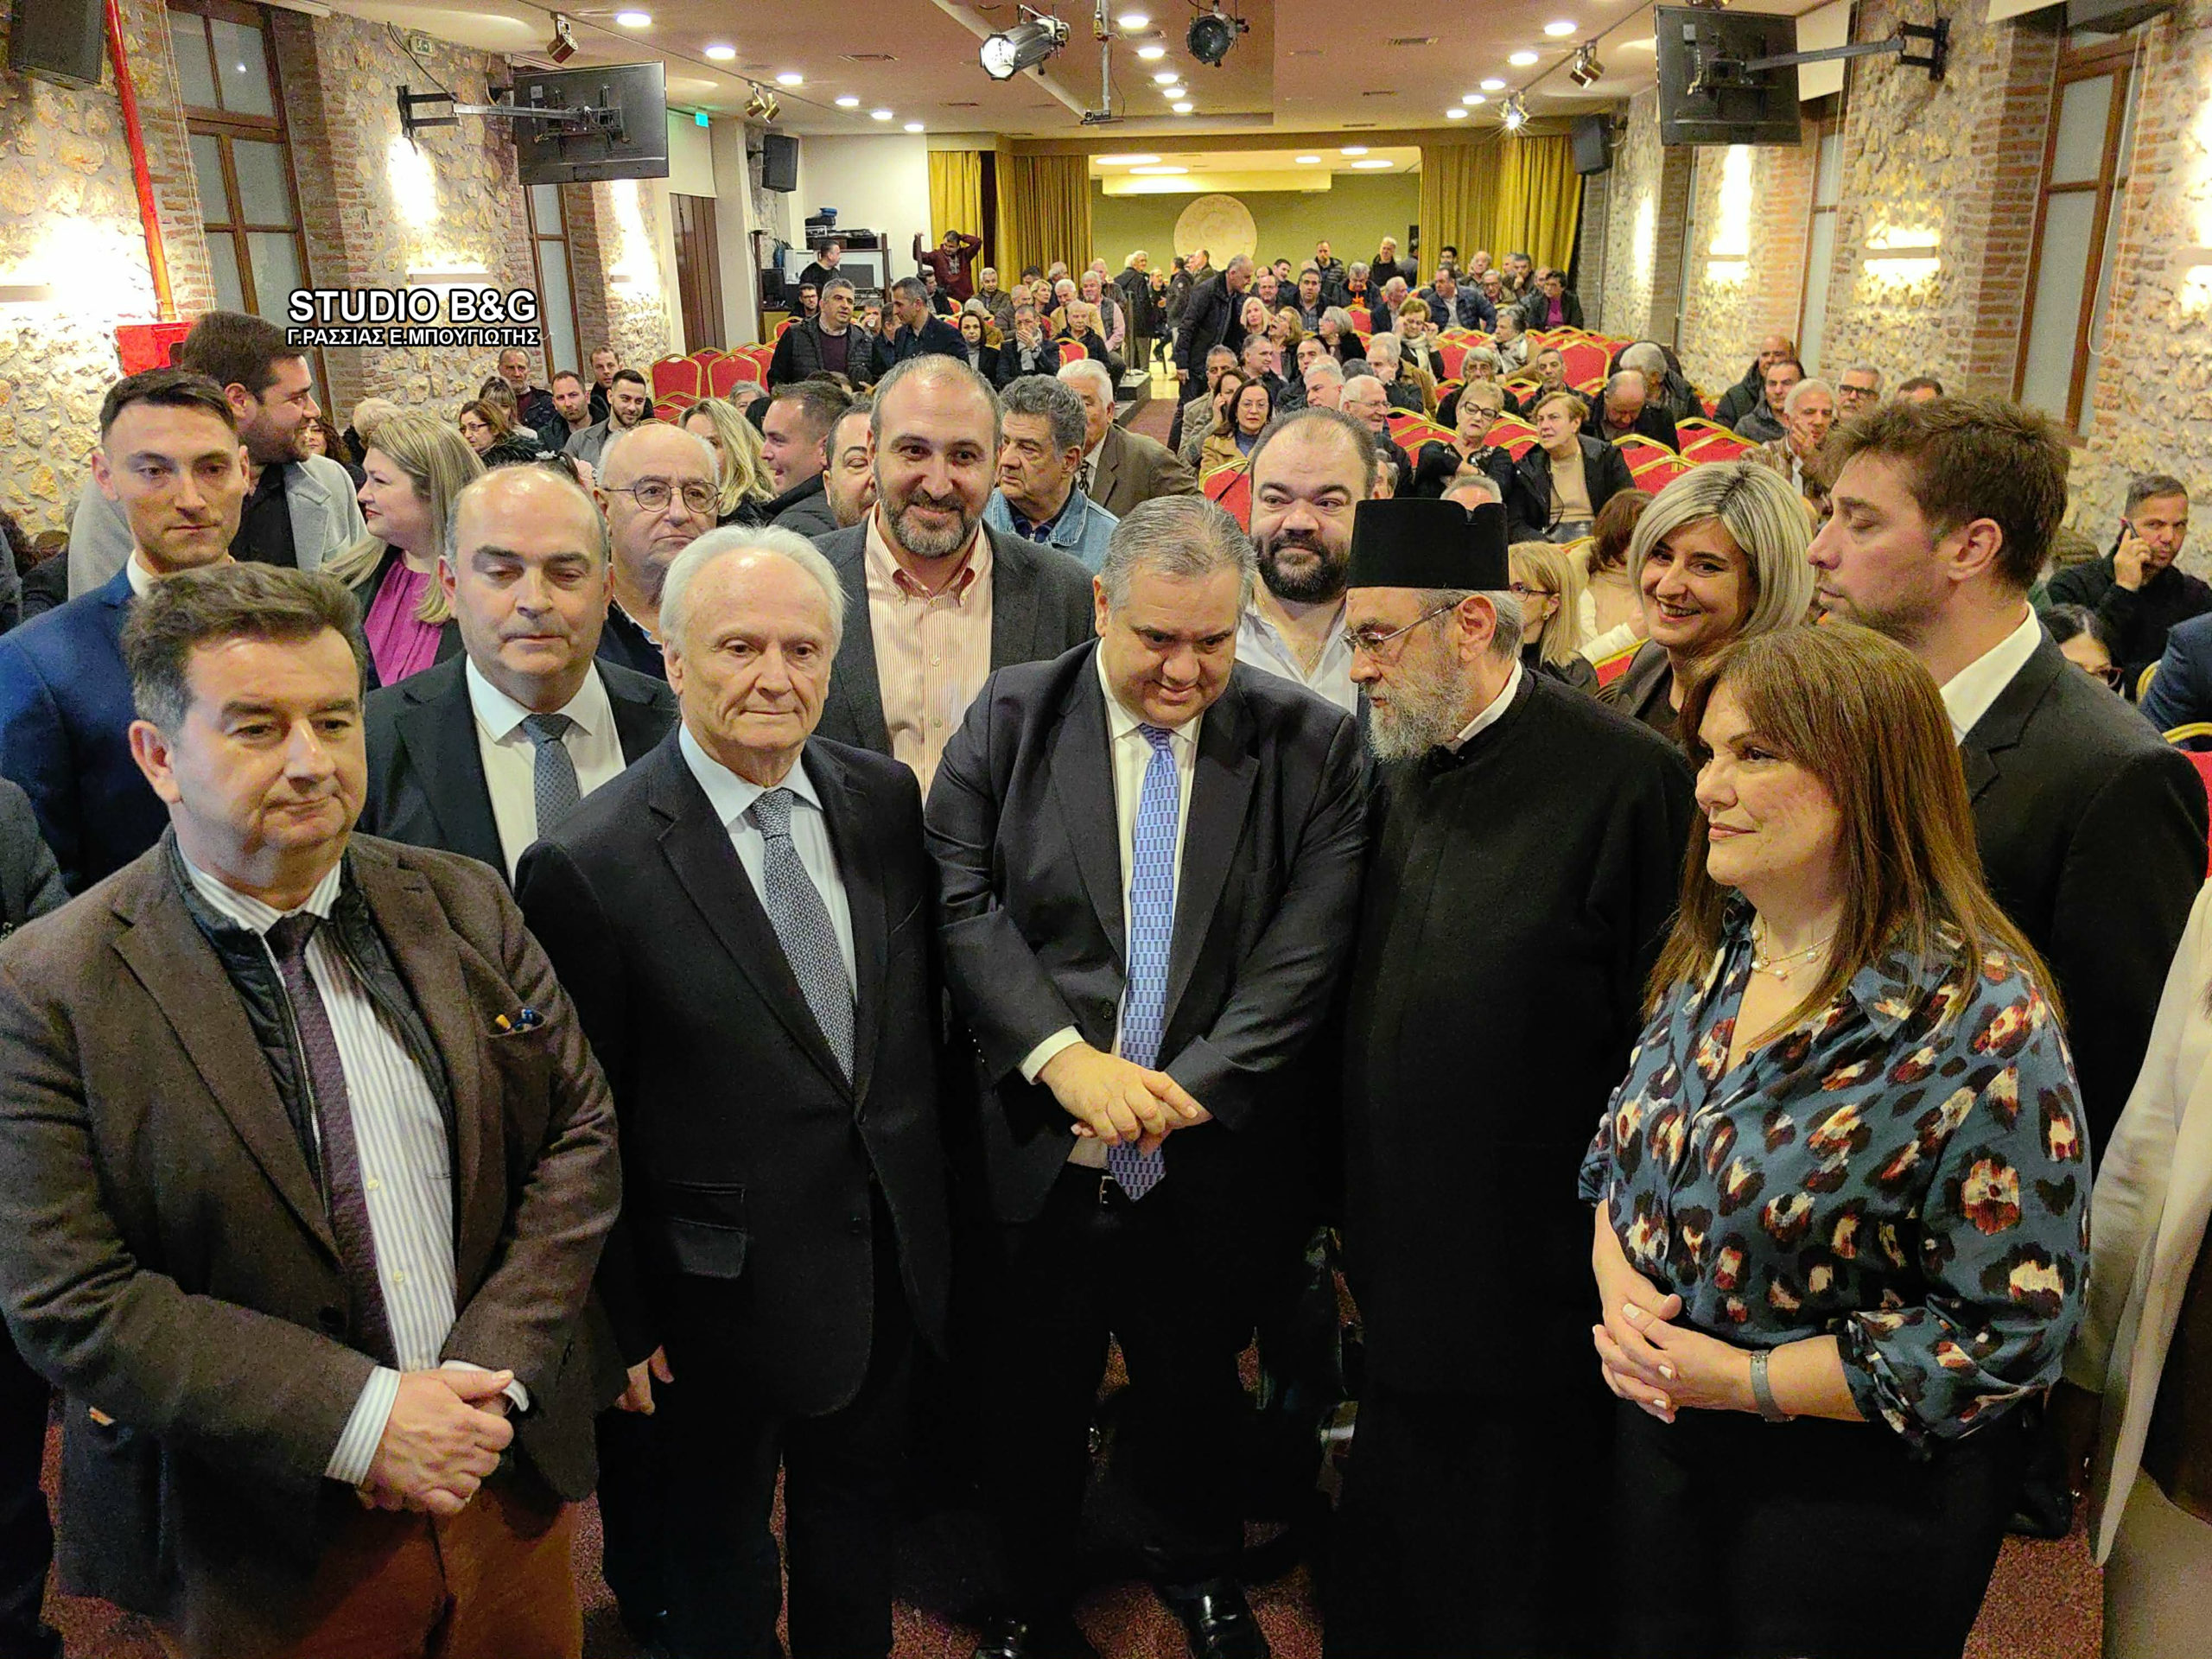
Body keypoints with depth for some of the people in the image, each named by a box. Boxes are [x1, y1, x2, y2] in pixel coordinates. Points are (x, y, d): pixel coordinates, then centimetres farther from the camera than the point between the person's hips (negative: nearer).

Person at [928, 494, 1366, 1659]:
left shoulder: (1310, 744, -5)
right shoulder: (1011, 717, -3)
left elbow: (1306, 948, -9)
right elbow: (962, 900, -8)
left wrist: (1185, 1089, -17)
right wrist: (1063, 1058, -19)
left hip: (1211, 1156, 1)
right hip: (1039, 1147, 0)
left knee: (1194, 1388, 21)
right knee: (1034, 1396, 17)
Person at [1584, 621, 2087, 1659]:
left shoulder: (1982, 1022, -23)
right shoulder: (1710, 953, -2)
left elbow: (2013, 1330, -20)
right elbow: (1618, 1154, 9)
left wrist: (1745, 1378, -21)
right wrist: (1620, 1293, -11)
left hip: (1858, 1490, -6)